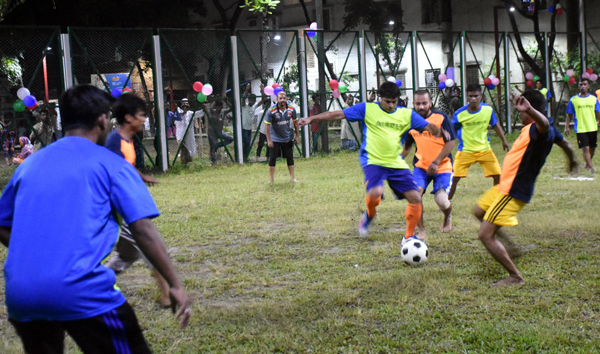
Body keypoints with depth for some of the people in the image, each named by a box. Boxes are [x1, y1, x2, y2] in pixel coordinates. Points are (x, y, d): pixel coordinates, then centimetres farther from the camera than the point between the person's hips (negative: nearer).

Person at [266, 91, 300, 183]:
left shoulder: (291, 110, -6)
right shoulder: (271, 111, -18)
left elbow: (295, 122, 7)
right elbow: (267, 126, -15)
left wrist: (297, 135, 5)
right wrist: (268, 140, -18)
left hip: (288, 138, 3)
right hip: (275, 139, -3)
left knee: (290, 157, 8)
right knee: (273, 158, 0)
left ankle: (292, 177, 19)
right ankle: (271, 179, 11)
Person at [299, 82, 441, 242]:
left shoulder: (407, 114, 8)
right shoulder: (367, 109, -1)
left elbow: (429, 127, 9)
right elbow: (338, 114, -2)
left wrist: (441, 132, -14)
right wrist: (311, 118, -7)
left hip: (396, 163, 4)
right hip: (373, 161, -4)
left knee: (415, 198, -7)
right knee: (375, 192, -31)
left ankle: (409, 237, 13)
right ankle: (369, 215, 6)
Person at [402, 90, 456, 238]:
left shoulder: (441, 118, -10)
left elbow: (450, 143, -12)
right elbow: (407, 146, 17)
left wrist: (436, 162, -18)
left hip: (442, 166, -3)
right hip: (421, 165, 3)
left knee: (441, 200, -17)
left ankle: (448, 216, 23)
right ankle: (421, 230, 0)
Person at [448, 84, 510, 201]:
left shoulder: (488, 110, -7)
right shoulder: (459, 114, -15)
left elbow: (495, 125, 10)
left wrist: (504, 140, 14)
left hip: (484, 150, 2)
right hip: (465, 151, -2)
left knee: (497, 175, -1)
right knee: (454, 178, -9)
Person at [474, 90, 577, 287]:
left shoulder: (538, 129, -25)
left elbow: (544, 123, -51)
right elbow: (564, 143, 27)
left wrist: (529, 109, -72)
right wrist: (571, 160, 48)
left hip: (513, 193, -11)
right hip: (506, 186, 11)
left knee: (485, 235, -11)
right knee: (479, 211, 30)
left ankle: (515, 278, -1)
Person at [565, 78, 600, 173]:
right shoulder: (573, 100, 1)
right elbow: (569, 115, 5)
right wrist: (566, 126, -2)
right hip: (580, 129, -3)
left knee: (592, 148, 12)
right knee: (585, 148, -11)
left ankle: (587, 164, 32)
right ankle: (591, 167, -9)